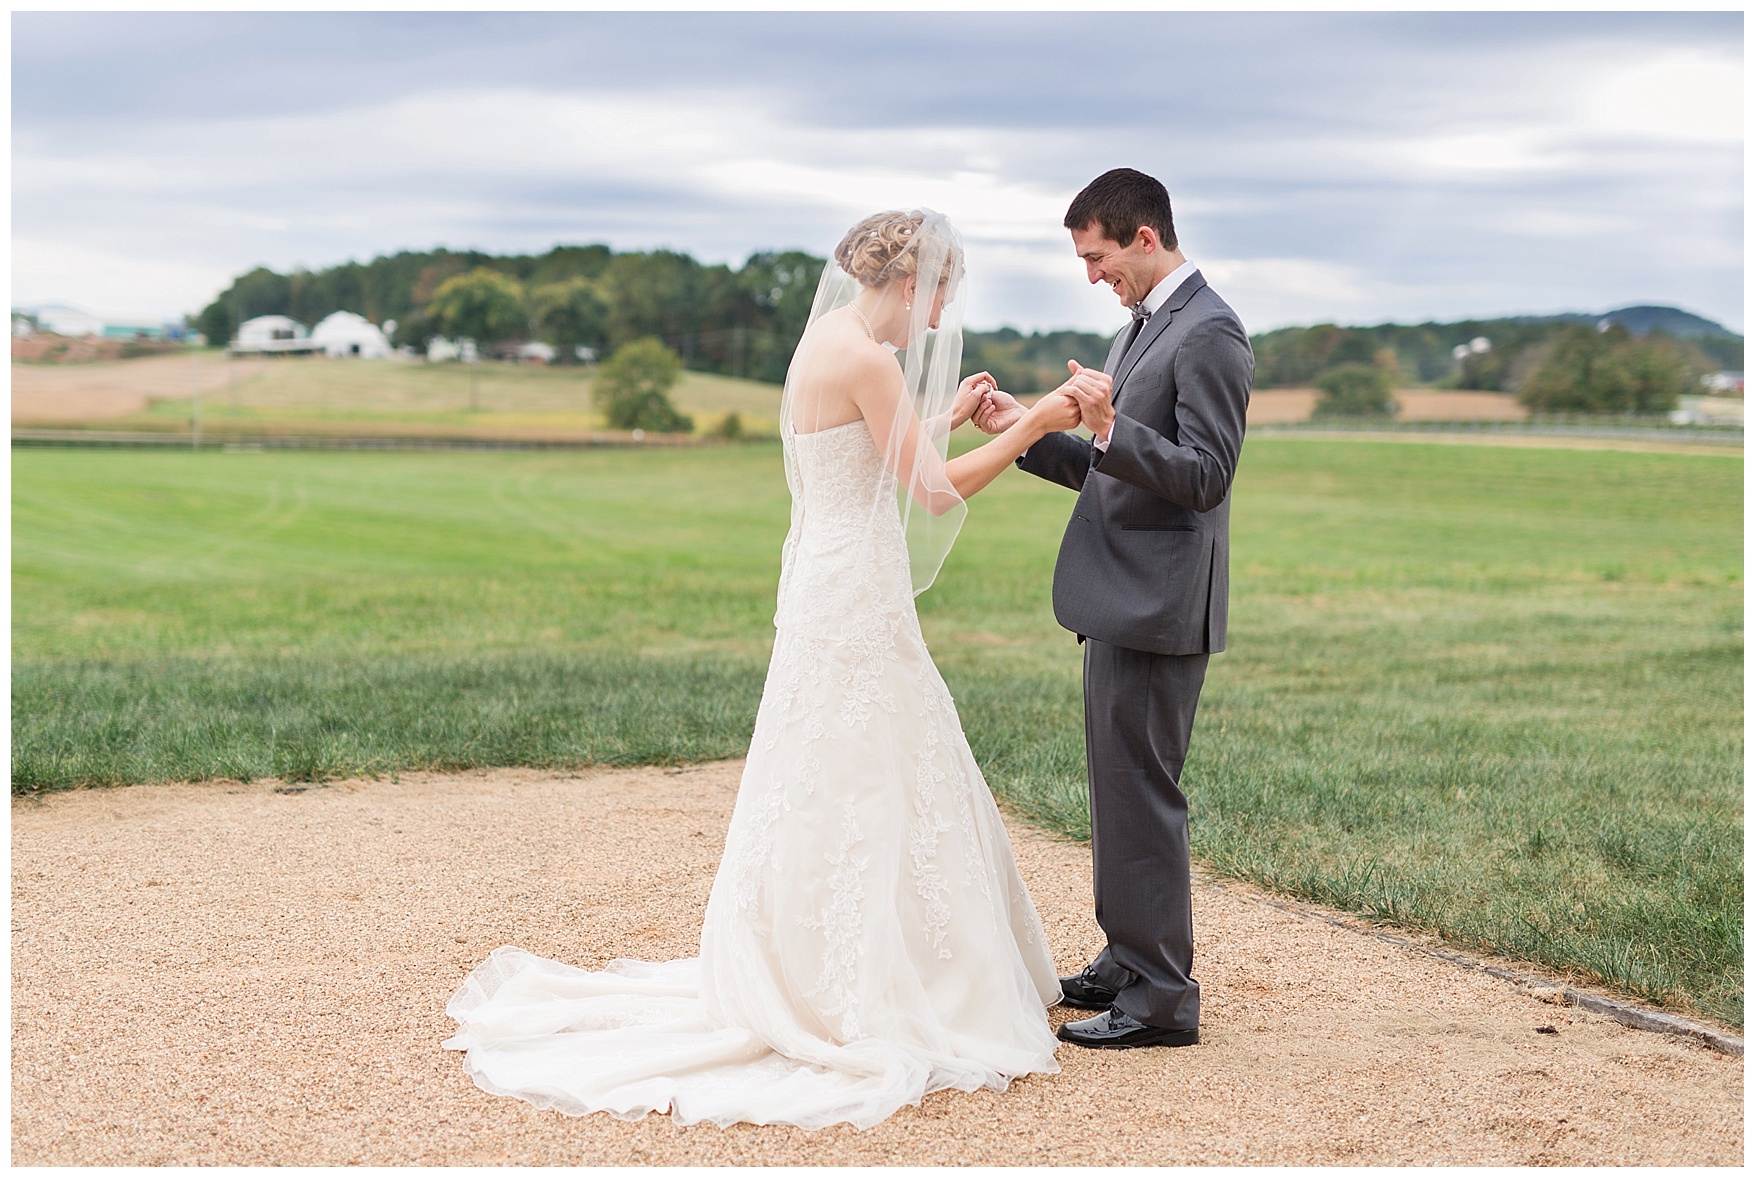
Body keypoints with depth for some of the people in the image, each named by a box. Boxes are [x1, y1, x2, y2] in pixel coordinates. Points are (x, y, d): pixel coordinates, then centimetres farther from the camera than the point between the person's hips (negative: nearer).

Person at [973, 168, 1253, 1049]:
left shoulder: (1208, 334, -14)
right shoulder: (1144, 327, 17)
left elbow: (1202, 476, -21)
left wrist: (1111, 426, -33)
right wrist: (1024, 432, 10)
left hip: (1158, 609, -10)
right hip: (1120, 601, 10)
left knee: (1141, 790, -6)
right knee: (1118, 785, 16)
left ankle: (1161, 998, 1)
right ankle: (1127, 964, 27)